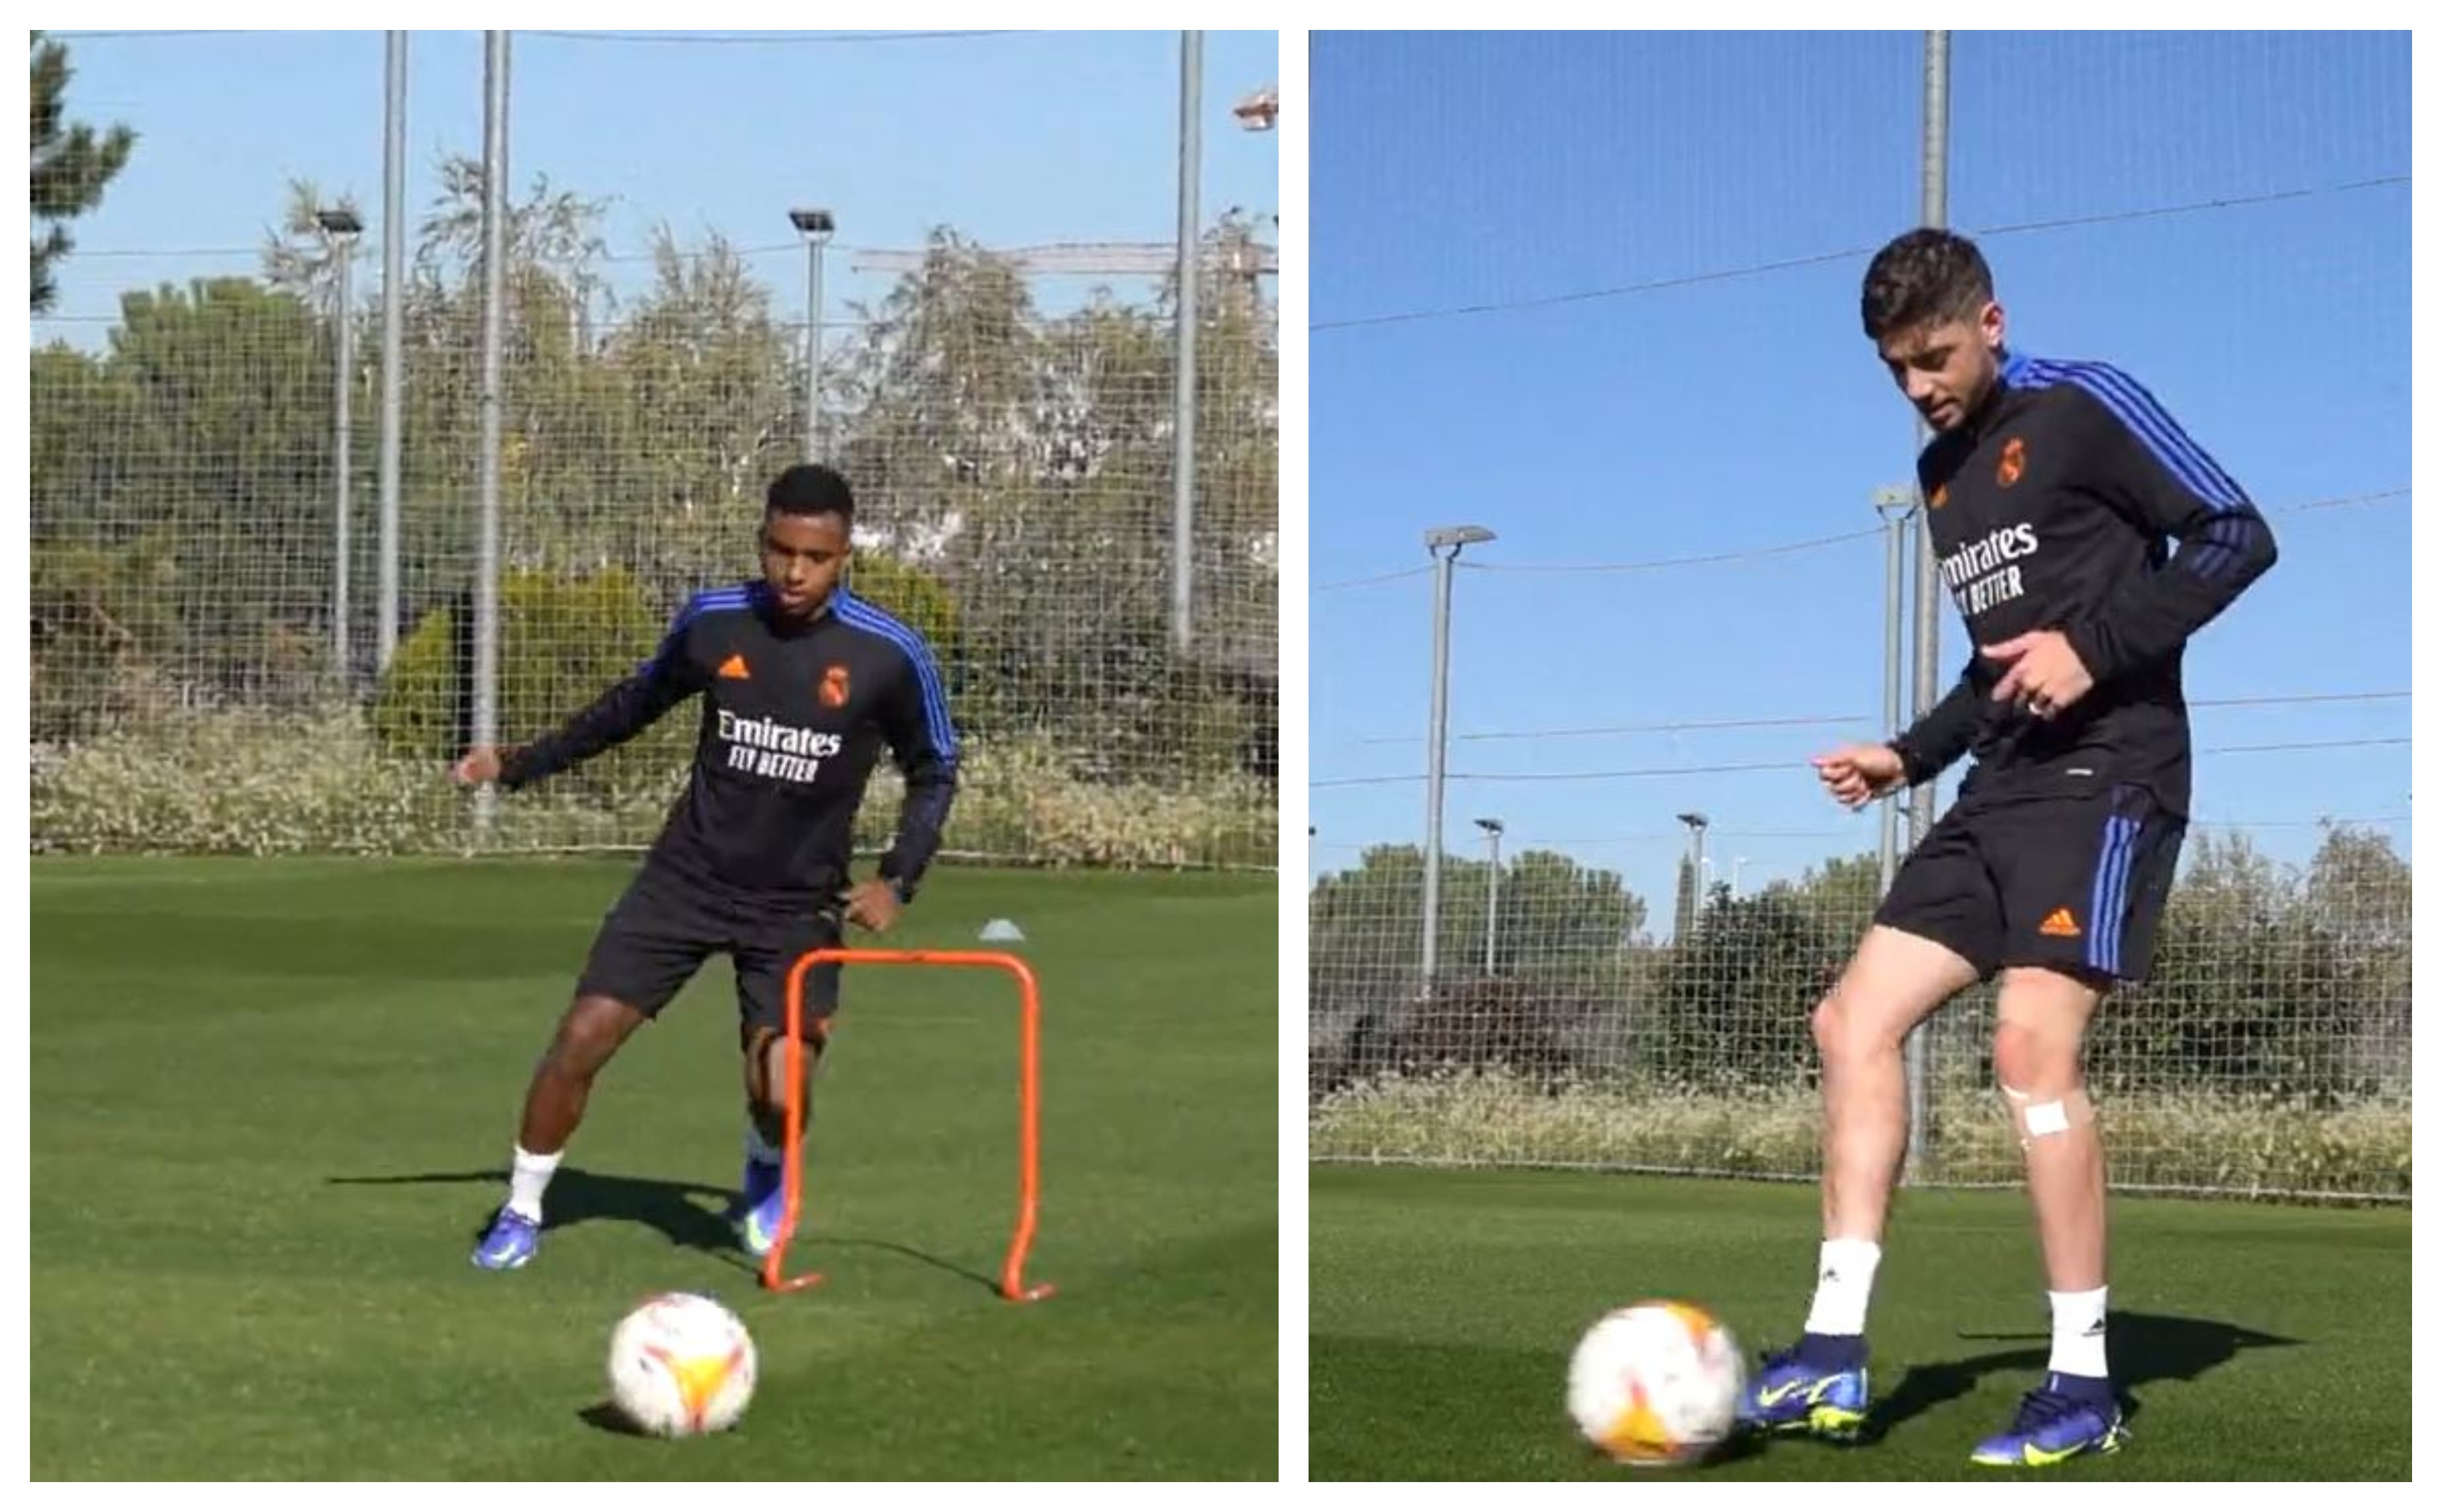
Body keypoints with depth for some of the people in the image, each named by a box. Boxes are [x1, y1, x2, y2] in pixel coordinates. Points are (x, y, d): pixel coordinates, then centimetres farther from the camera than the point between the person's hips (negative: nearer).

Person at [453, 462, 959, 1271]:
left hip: (800, 903, -2)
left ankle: (766, 1177, 25)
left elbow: (934, 773, 2)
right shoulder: (711, 621, -7)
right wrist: (519, 764, 12)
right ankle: (521, 1211, 14)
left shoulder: (890, 655, -14)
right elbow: (633, 704, 13)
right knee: (582, 1038, -7)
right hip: (687, 877, 2)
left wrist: (897, 881, -10)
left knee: (779, 1097, -13)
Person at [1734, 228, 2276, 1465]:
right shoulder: (1941, 472, 19)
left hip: (2107, 774, -9)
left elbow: (2237, 536, -10)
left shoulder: (2081, 408, -4)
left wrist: (2096, 646, -18)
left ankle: (2084, 1387, -11)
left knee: (2031, 1044, -21)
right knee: (1854, 1022, 0)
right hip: (2006, 785, 9)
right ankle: (1834, 1355, 0)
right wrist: (1909, 756, 17)